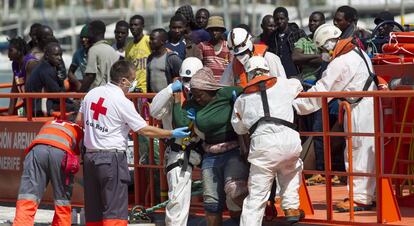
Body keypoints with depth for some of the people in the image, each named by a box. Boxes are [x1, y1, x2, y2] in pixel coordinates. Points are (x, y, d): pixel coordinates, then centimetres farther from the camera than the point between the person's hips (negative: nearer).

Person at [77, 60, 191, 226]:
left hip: (90, 155, 7)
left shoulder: (92, 93, 7)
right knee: (115, 210, -8)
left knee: (93, 210, 12)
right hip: (111, 158, -7)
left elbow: (79, 120, 17)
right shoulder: (122, 102, -12)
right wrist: (172, 134, 0)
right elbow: (144, 130, -9)